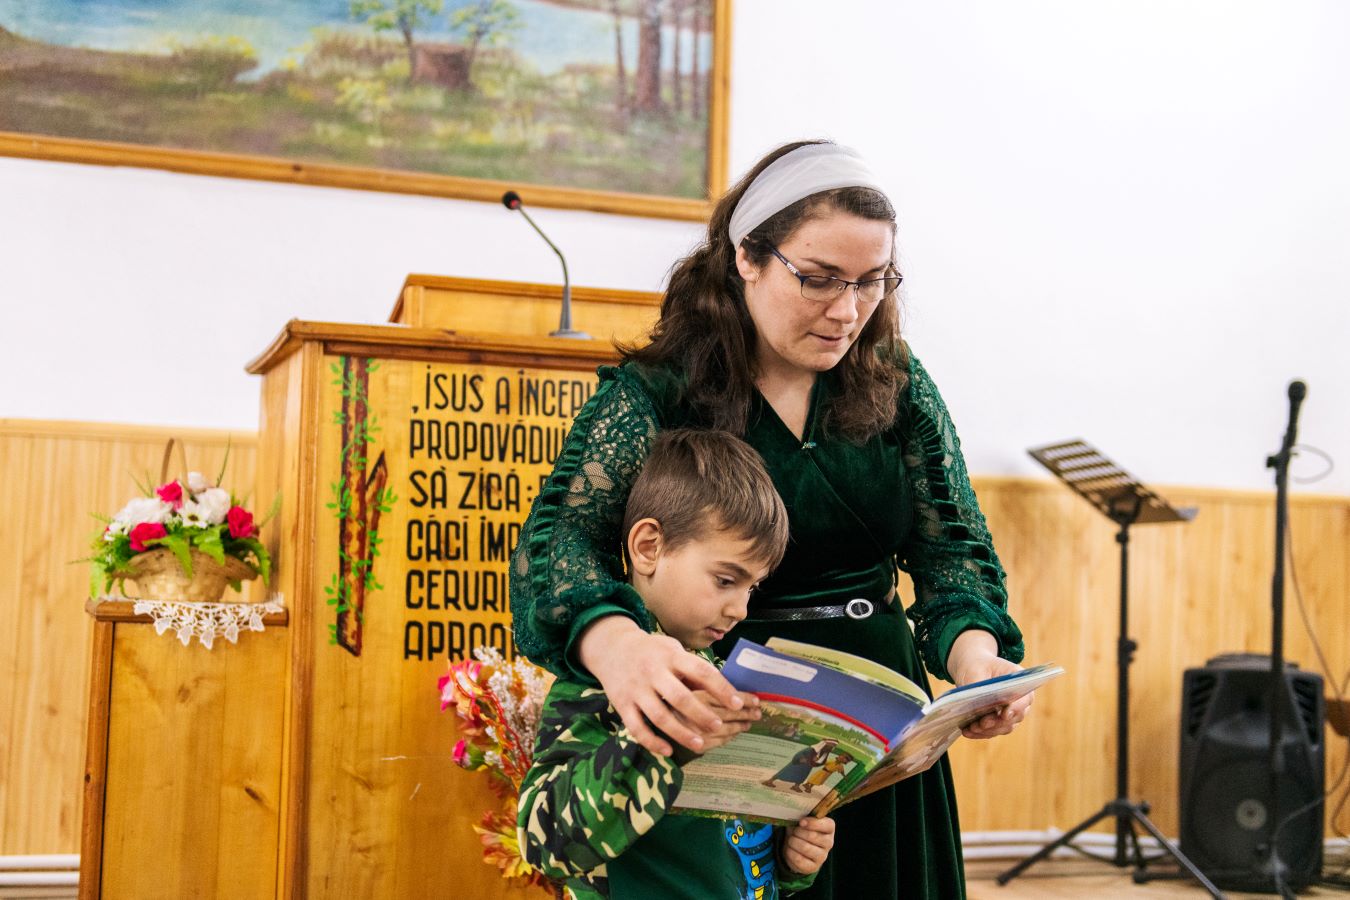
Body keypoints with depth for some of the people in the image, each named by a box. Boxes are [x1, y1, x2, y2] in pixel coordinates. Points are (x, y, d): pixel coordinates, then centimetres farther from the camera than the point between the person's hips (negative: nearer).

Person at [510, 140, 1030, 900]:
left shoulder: (900, 387, 3)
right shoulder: (652, 395, -9)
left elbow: (953, 545, 1)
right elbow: (558, 539, -22)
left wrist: (975, 653, -22)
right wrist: (614, 644, -45)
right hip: (714, 738, -3)